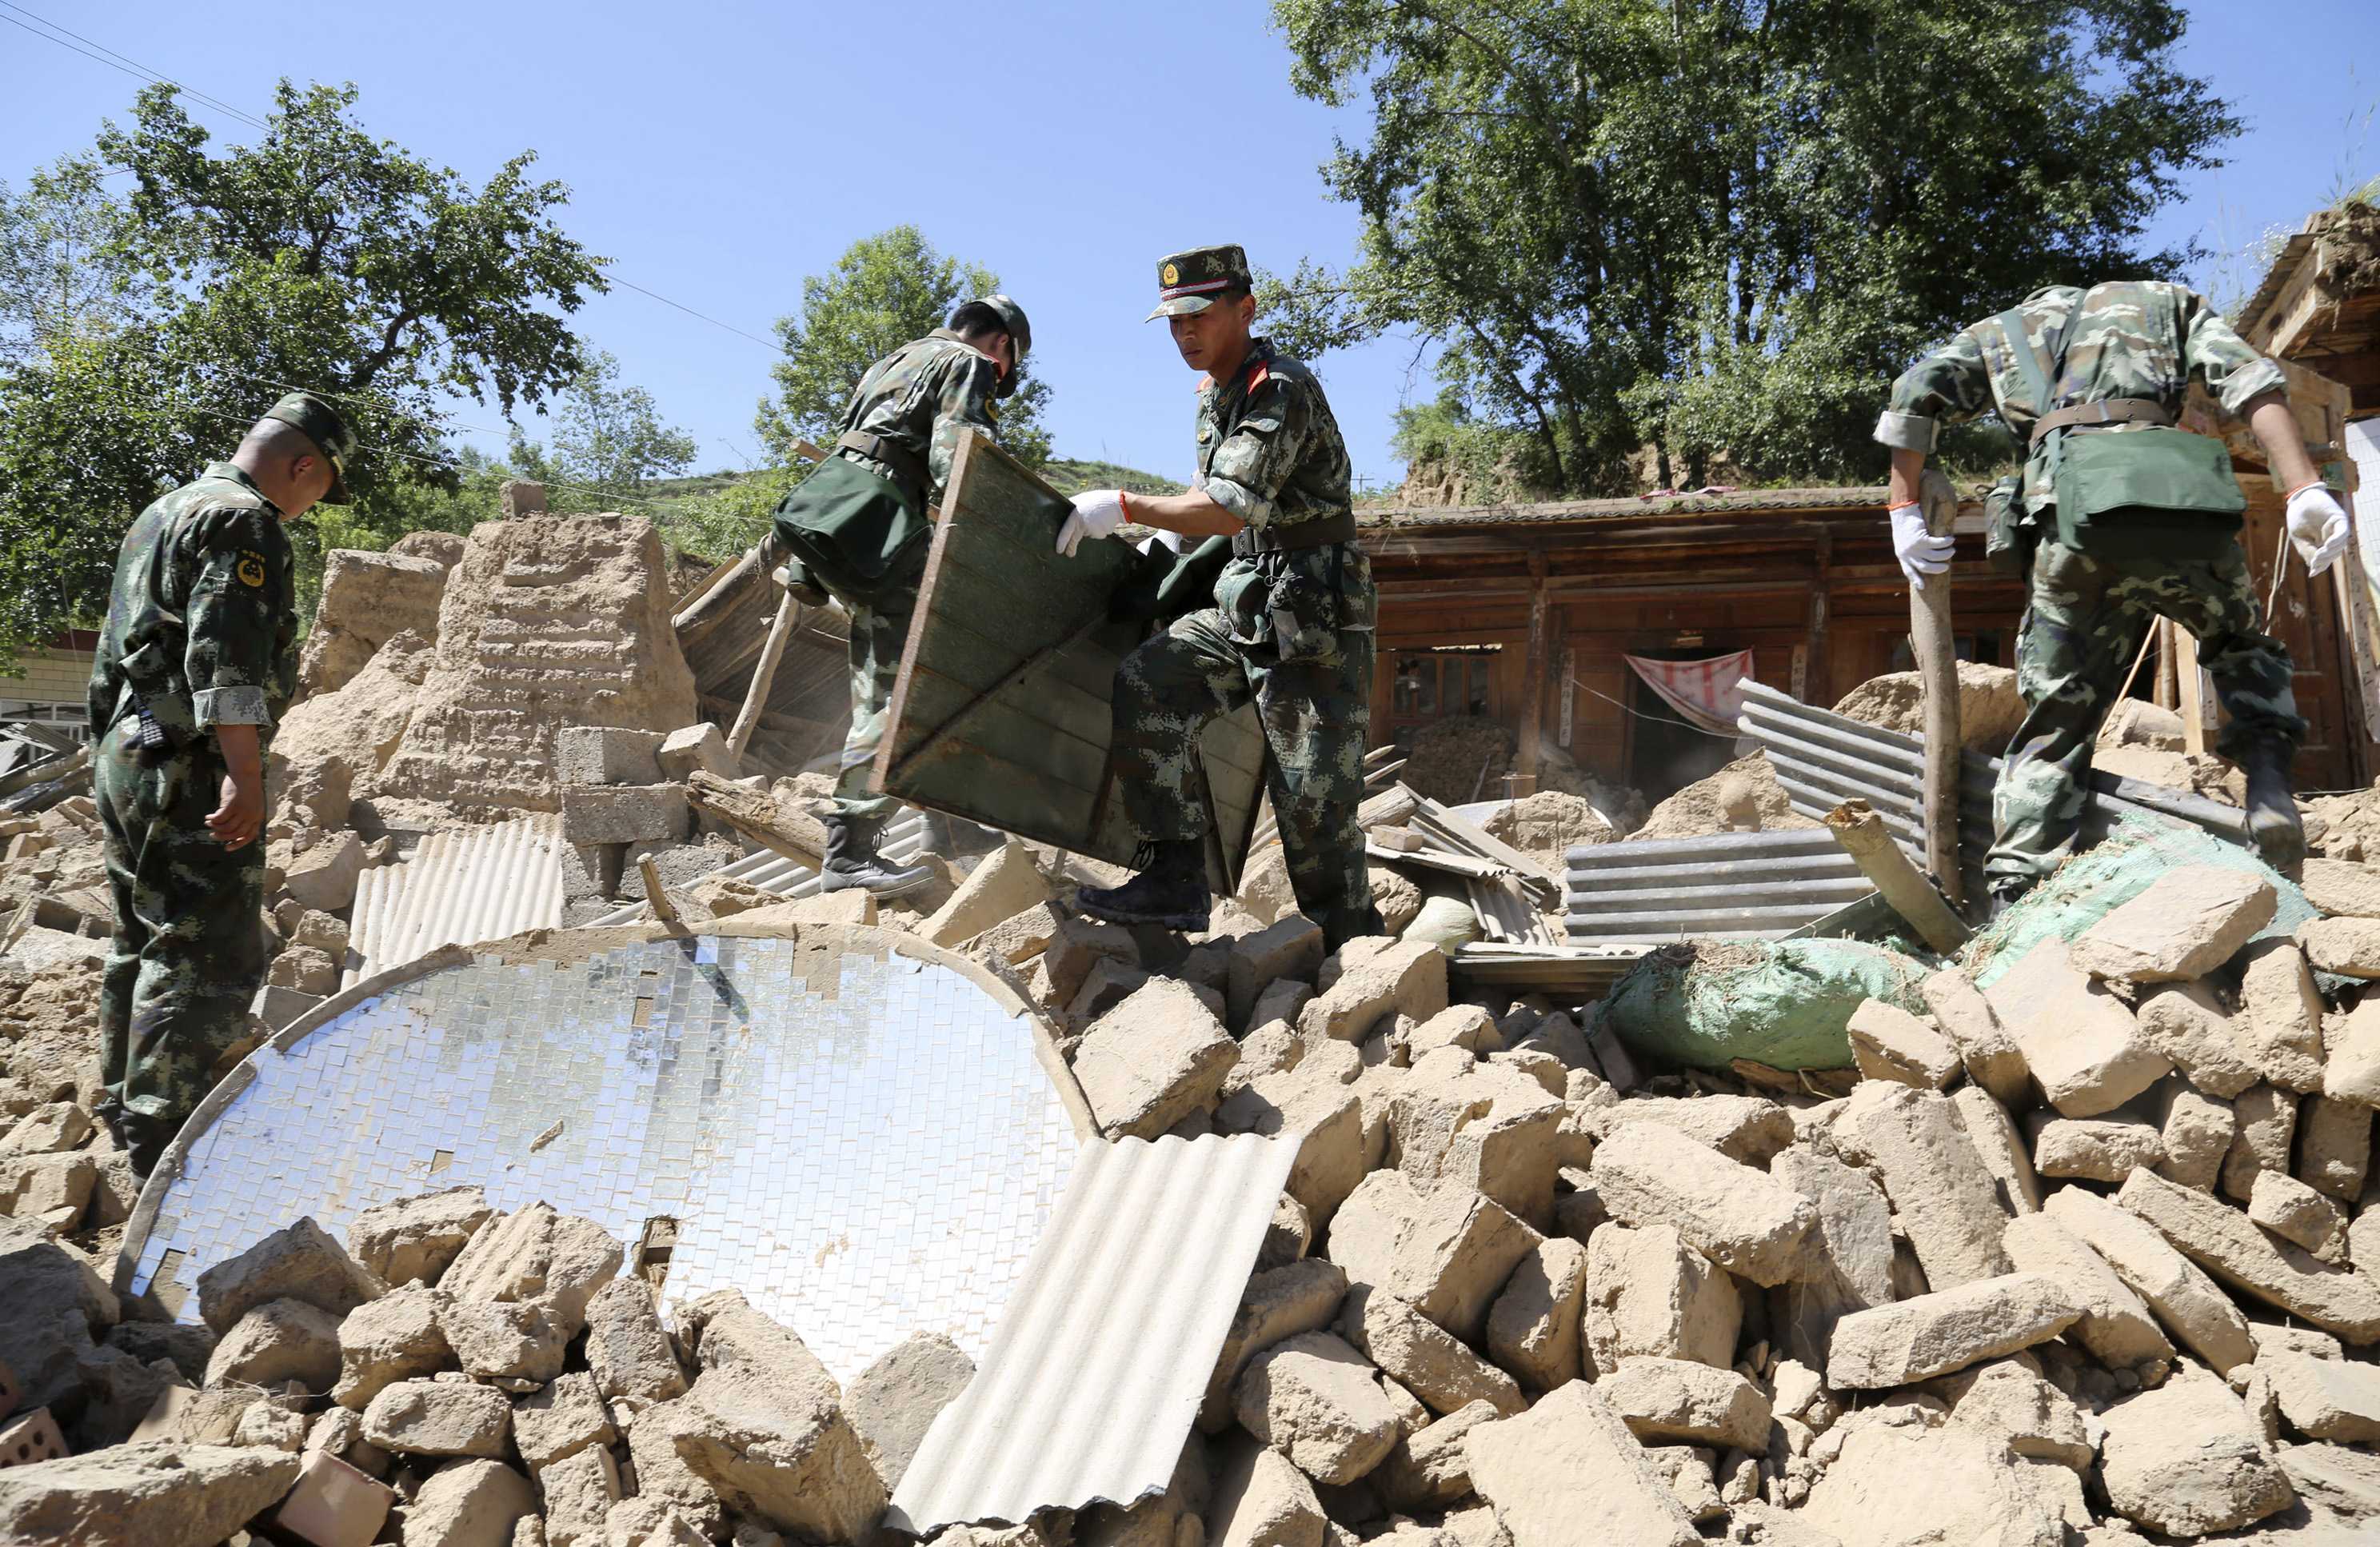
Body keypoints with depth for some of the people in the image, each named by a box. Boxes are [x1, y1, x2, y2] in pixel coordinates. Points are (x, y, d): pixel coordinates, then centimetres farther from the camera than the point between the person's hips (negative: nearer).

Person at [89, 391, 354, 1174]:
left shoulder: (161, 514, 22)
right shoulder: (245, 522, -11)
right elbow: (226, 658, -22)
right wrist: (245, 776, -25)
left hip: (122, 755, 11)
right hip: (188, 770, -11)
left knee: (144, 943, 18)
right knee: (208, 956, -9)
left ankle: (130, 1110, 28)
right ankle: (164, 1145, -9)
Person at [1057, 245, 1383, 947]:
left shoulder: (1282, 391, -16)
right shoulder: (1213, 394, 14)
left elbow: (1228, 512, -25)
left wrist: (1127, 507, -20)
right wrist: (1158, 537, 18)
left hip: (1314, 619, -8)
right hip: (1245, 608, 8)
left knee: (1315, 801, -6)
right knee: (1142, 689, -11)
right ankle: (1175, 881, -9)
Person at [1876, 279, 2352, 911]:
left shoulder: (2002, 329, 33)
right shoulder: (2167, 301, 31)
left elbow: (1914, 394, 15)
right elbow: (2250, 381, 12)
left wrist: (1905, 512, 14)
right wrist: (2305, 491, 0)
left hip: (2073, 506, 0)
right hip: (2179, 493, 0)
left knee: (2057, 722, 5)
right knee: (2242, 644, 28)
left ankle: (2013, 902, -5)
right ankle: (2269, 784, 6)